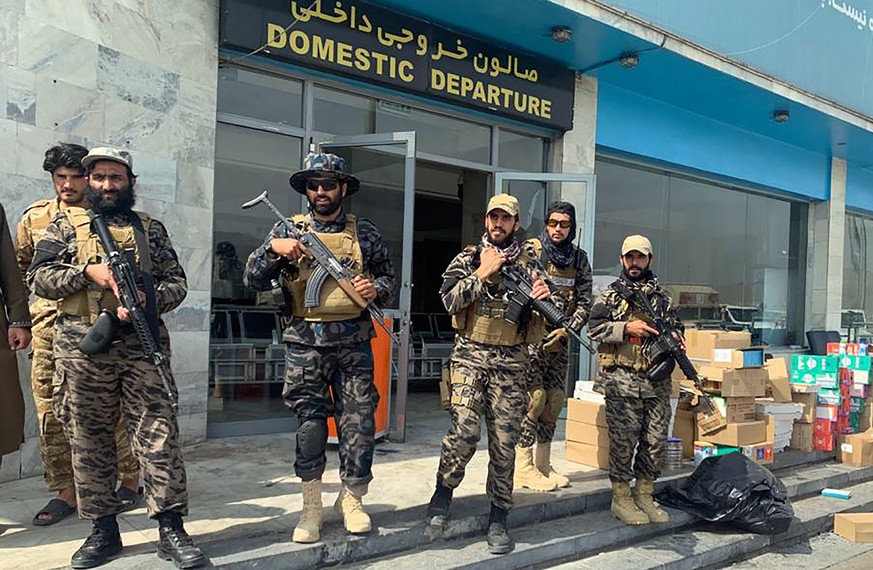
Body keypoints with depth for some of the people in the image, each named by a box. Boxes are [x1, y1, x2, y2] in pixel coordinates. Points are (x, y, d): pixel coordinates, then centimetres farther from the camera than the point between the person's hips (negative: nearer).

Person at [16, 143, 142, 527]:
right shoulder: (35, 217, 12)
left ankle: (129, 481, 15)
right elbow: (20, 267, 20)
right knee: (52, 413, 4)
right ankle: (65, 491, 15)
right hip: (50, 326, 3)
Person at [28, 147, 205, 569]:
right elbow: (38, 278, 4)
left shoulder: (150, 228, 14)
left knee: (158, 434, -4)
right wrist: (88, 271, -11)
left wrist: (148, 299, -10)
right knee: (88, 440, 7)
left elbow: (177, 283, 10)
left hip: (142, 344, 0)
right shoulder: (65, 224, 11)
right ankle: (103, 530, 19)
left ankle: (170, 529, 2)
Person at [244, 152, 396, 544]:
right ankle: (311, 506, 17)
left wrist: (376, 288, -8)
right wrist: (273, 249, -13)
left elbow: (389, 280, 14)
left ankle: (351, 498, 21)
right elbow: (253, 281, 4)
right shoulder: (288, 229, 7)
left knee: (359, 423, 2)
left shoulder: (365, 233, 8)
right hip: (304, 343, 0)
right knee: (309, 424, 4)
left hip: (353, 343, 1)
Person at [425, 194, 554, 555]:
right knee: (464, 430, -17)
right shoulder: (468, 259, 7)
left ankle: (498, 520, 17)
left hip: (511, 362, 1)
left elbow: (542, 318, 6)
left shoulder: (529, 262, 8)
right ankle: (443, 491, 10)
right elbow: (450, 300, -8)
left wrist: (544, 297, -16)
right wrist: (483, 271, -11)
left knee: (504, 443, 4)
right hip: (470, 355, -1)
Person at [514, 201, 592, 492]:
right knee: (534, 397, -9)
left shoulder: (579, 259, 8)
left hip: (559, 338, 6)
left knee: (555, 399, 9)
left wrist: (566, 329, -9)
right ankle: (523, 468, 0)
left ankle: (543, 465, 20)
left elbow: (585, 302, 5)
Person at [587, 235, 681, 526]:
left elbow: (677, 327, 22)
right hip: (622, 380, -4)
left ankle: (644, 496, 19)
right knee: (624, 439, -2)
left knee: (655, 440, 6)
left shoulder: (663, 297, 16)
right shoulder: (610, 294, 5)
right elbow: (594, 328, -4)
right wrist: (627, 328, -16)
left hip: (657, 380, 4)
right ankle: (621, 498, 9)